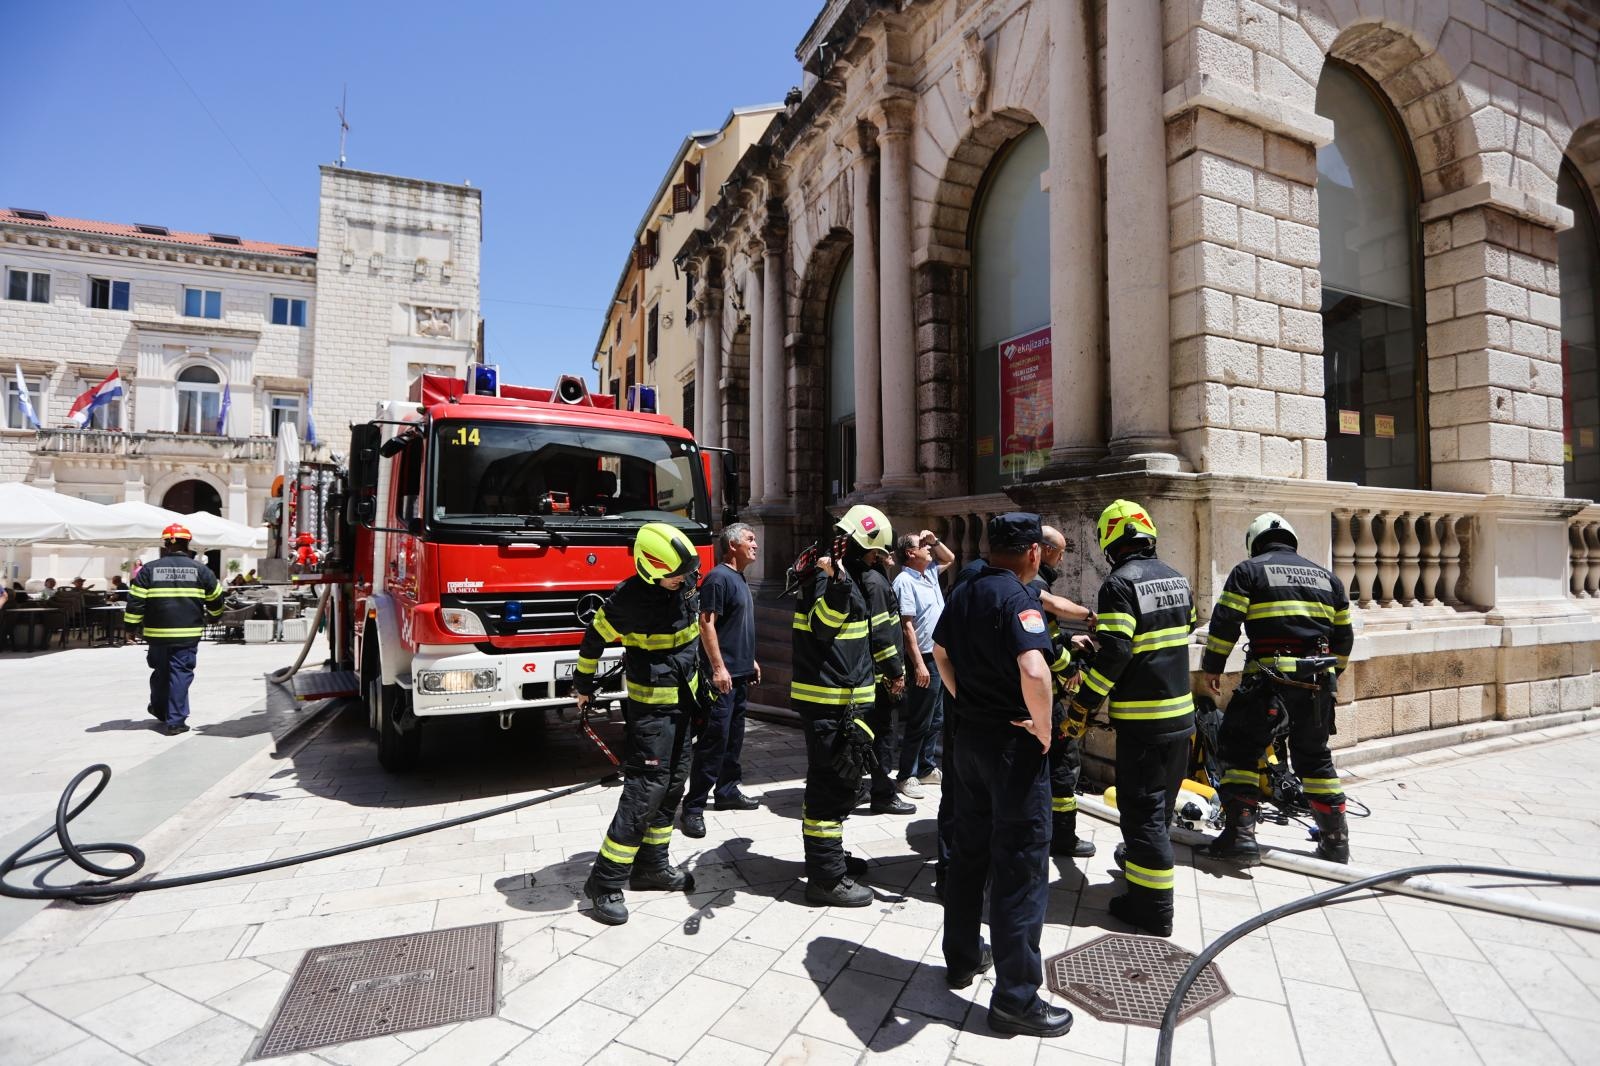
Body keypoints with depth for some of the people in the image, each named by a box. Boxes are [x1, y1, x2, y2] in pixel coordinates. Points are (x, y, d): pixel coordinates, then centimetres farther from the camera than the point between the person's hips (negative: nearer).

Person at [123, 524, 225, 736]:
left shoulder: (149, 569, 1)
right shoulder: (200, 569, 0)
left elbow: (135, 601, -1)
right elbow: (216, 598, 9)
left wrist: (132, 625, 8)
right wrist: (214, 615, 29)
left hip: (157, 633, 2)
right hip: (188, 633, -2)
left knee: (160, 671, 20)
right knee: (181, 673, 0)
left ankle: (159, 709, 38)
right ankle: (175, 721, -3)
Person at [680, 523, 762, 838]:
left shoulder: (739, 578, 16)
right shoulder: (718, 577, -14)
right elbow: (706, 623, -19)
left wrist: (750, 660, 23)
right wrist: (718, 667, -22)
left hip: (739, 673, 10)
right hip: (722, 674, -10)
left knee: (734, 737, 16)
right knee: (713, 739, -8)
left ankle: (727, 791, 28)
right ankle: (694, 807, -1)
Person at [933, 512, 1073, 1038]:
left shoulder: (964, 593, 7)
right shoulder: (1018, 598, -19)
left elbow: (941, 651, 20)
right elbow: (1033, 671, -34)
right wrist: (1043, 728, -19)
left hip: (968, 734, 8)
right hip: (1013, 741, -8)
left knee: (968, 850, 19)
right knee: (1021, 866, 2)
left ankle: (961, 957, 34)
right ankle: (1016, 997, 13)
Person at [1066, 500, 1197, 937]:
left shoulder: (1121, 583, -16)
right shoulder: (1177, 578, 7)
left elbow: (1114, 653, -22)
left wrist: (1082, 704, -15)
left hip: (1142, 718, -8)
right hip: (1181, 713, 8)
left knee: (1142, 810, 0)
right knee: (1161, 803, 23)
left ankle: (1152, 909, 5)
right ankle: (1143, 859, 42)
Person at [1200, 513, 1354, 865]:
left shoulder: (1248, 570, 2)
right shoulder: (1327, 576, 17)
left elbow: (1224, 623, -7)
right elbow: (1343, 636, 19)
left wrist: (1212, 667, 2)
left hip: (1268, 678, -5)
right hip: (1318, 682, 5)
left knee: (1240, 751, 3)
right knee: (1315, 757, 20)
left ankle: (1239, 835, -2)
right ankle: (1335, 840, 26)